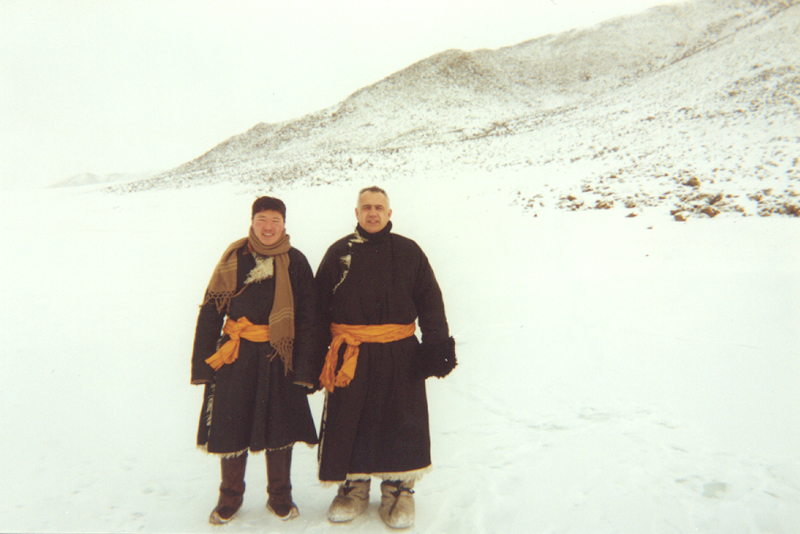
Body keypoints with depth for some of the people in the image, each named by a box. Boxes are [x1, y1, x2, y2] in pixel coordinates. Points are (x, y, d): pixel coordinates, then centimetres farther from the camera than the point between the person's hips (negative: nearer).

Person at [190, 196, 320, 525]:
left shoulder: (295, 262, 0)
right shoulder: (233, 259, 3)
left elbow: (308, 318, 0)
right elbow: (210, 312, 6)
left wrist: (306, 367, -6)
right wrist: (202, 362, 1)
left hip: (280, 358, 0)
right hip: (236, 357, 1)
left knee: (280, 428, 11)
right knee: (231, 427, 9)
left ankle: (280, 497, 32)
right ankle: (229, 499, 32)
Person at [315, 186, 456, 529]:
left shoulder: (409, 252, 7)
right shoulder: (339, 253, 8)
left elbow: (430, 301, 7)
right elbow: (319, 305, 9)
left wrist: (436, 343, -2)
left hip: (400, 355, 0)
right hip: (350, 355, 1)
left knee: (401, 426, 5)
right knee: (350, 424, 7)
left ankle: (398, 490, 23)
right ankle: (353, 488, 27)